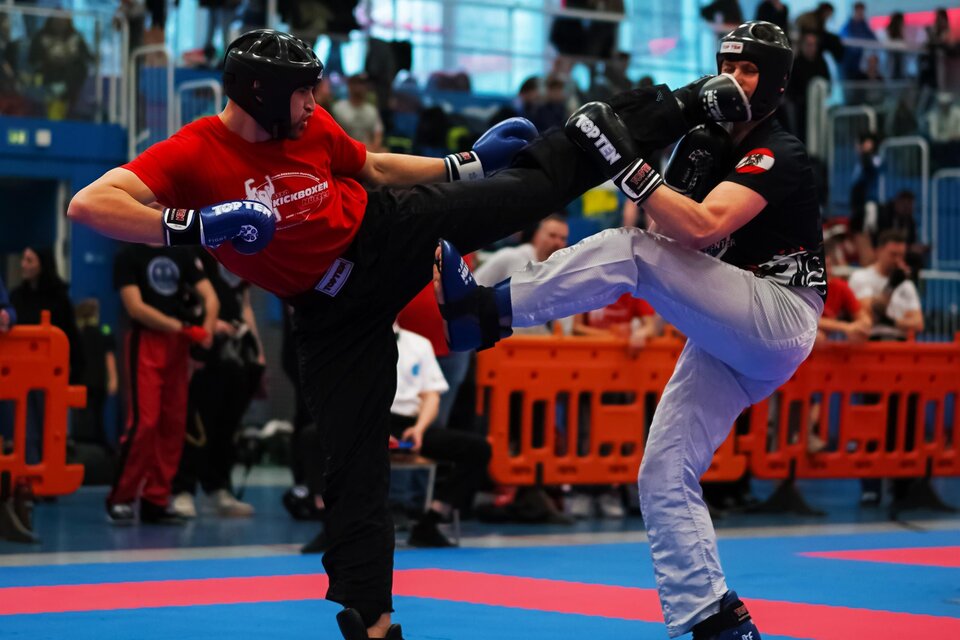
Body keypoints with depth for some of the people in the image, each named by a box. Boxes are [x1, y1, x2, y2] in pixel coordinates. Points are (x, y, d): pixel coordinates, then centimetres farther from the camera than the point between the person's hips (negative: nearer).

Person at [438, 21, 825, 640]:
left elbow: (701, 228, -26)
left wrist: (628, 162, -30)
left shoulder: (778, 155, -11)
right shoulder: (703, 142, 15)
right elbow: (673, 231, 11)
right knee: (664, 478, 1)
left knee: (626, 253, -24)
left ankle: (488, 310, -27)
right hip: (725, 341, 9)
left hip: (780, 323, -9)